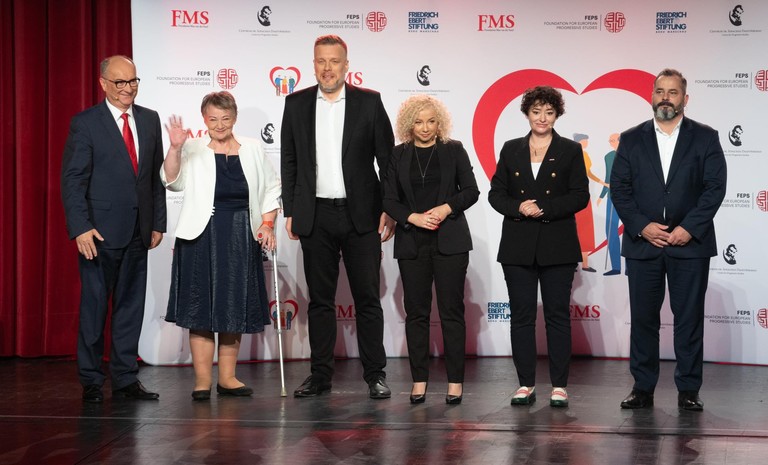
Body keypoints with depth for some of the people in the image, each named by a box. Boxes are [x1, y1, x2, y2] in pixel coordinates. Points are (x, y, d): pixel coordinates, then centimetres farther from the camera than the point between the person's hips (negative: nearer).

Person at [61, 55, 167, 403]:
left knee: (131, 306, 9)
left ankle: (126, 379, 18)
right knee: (94, 306, 3)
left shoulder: (150, 120, 10)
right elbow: (72, 180, -8)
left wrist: (158, 222, 8)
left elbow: (157, 176, 12)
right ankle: (91, 381, 13)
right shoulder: (85, 123, -5)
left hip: (137, 231, 5)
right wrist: (81, 228, -17)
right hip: (100, 231, -5)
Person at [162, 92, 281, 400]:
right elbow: (172, 181, -15)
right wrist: (175, 148, -29)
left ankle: (227, 378, 18)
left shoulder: (252, 149, 7)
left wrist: (267, 224, 1)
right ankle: (202, 380, 5)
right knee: (201, 307, -1)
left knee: (235, 308, 8)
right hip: (202, 237, -3)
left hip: (241, 238, 3)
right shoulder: (193, 150, -1)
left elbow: (271, 188, 12)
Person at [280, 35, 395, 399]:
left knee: (368, 298, 2)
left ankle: (375, 375, 10)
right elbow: (288, 161, 9)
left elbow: (387, 159, 2)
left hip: (361, 215, -2)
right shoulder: (296, 104, 7)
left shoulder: (369, 102, 1)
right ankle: (320, 375, 16)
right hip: (316, 216, 2)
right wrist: (290, 212, 3)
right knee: (320, 299, 8)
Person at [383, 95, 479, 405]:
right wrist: (414, 217, -10)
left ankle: (455, 381, 3)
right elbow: (389, 200, 5)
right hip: (412, 242, 2)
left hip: (449, 240, -1)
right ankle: (419, 380, 9)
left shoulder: (454, 150, 5)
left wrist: (446, 208, -12)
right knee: (416, 312, 3)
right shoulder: (399, 155, 8)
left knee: (451, 310, -2)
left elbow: (471, 191, 4)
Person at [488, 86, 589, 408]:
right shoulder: (511, 150, 10)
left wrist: (544, 208, -14)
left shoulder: (570, 151, 4)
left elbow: (580, 196, -4)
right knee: (521, 315, 4)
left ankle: (559, 386, 7)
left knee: (557, 315, 1)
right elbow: (496, 193, 7)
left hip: (557, 247, -2)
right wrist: (518, 208, -12)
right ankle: (526, 384, 11)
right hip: (518, 246, 2)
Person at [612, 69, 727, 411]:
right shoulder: (631, 139, 8)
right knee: (642, 318, 5)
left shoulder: (705, 138, 4)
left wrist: (689, 228, -12)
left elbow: (715, 187, -2)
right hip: (643, 242, 1)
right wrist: (641, 226, -10)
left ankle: (688, 390, 10)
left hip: (690, 243, -1)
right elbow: (619, 188, 2)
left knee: (689, 318, 2)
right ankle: (642, 388, 12)